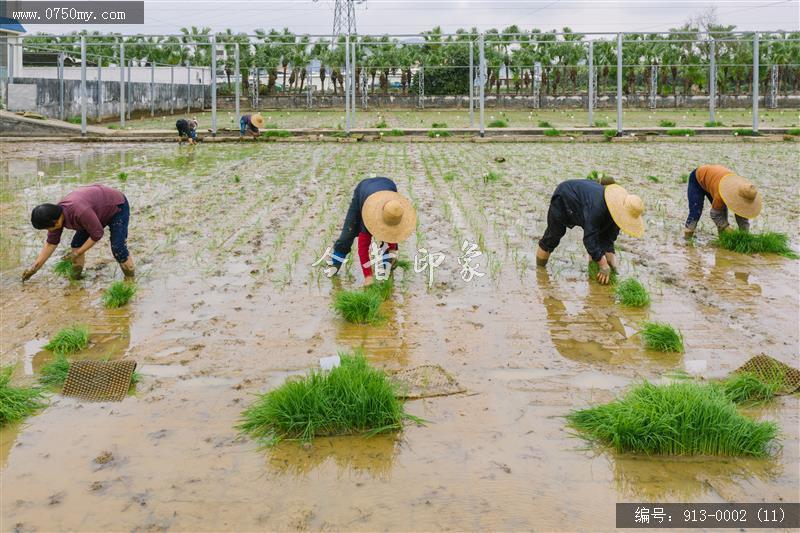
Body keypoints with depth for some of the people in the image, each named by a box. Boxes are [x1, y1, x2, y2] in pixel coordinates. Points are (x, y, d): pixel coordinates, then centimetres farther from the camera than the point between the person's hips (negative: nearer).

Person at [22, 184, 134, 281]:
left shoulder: (80, 212, -41)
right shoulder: (56, 215, -14)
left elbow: (97, 234, -29)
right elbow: (51, 243, -2)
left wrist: (78, 252, -20)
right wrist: (35, 266, -2)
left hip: (117, 207, -8)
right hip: (99, 208, 8)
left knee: (117, 248, -19)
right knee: (76, 243, 0)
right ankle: (75, 278, 14)